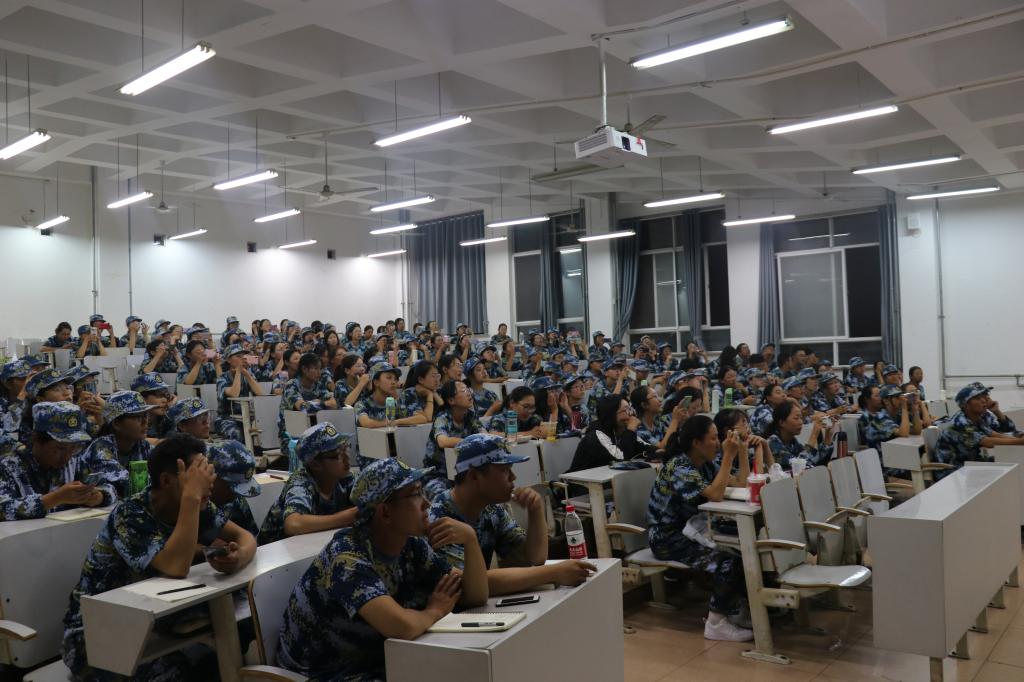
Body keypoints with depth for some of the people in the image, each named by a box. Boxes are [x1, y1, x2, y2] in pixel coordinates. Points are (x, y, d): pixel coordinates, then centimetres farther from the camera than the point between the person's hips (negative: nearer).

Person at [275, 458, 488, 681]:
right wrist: (434, 611, -18)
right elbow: (403, 626, -39)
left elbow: (475, 596, -2)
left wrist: (470, 538, -17)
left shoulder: (411, 545, -3)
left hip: (374, 661, 7)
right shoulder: (347, 555, -26)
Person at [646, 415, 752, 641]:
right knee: (727, 563, -24)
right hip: (669, 538, -8)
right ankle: (716, 624, -9)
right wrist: (728, 456, -27)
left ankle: (730, 610, 4)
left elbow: (741, 483, 8)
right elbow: (716, 495, -32)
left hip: (691, 530, 8)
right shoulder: (678, 467, -21)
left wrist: (741, 450, 0)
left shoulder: (707, 464, 5)